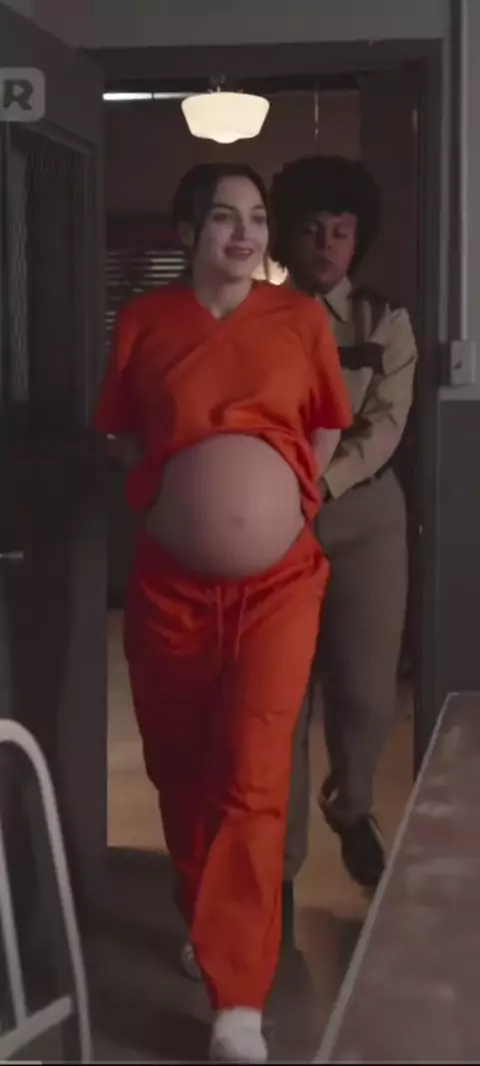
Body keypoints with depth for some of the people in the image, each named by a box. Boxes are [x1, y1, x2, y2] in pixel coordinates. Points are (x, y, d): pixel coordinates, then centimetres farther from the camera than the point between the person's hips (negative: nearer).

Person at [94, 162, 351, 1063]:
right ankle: (205, 925, 38)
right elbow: (122, 436, 10)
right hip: (170, 578, 2)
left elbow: (328, 429, 12)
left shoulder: (301, 318, 1)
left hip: (277, 578, -1)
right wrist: (170, 492, -6)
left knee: (252, 776, -10)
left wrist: (290, 495, -4)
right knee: (180, 768, 12)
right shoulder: (144, 321, 2)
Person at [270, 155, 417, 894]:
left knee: (366, 690, 2)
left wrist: (324, 481, -21)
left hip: (363, 515, 1)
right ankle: (280, 861, 12)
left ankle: (350, 807, 33)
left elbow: (387, 423, -5)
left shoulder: (386, 322, 5)